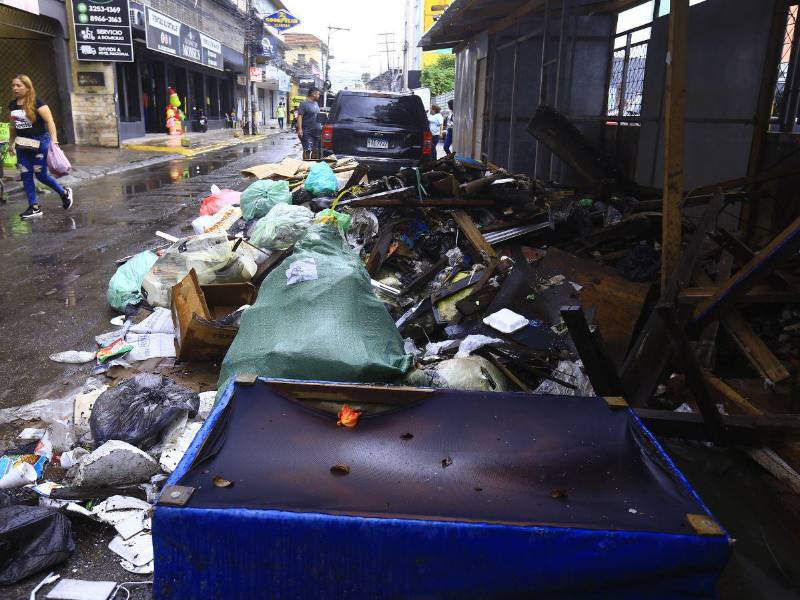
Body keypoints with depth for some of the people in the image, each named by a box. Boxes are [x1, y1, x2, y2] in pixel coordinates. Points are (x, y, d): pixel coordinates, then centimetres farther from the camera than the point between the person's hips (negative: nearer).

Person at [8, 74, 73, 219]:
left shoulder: (36, 102, -12)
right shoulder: (12, 105, 7)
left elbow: (50, 121, -17)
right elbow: (13, 126, 18)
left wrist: (54, 141, -26)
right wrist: (11, 142, 23)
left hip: (39, 142, -6)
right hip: (22, 144, 6)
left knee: (41, 174, -2)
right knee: (25, 175, 3)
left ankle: (65, 193, 23)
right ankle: (34, 207, 9)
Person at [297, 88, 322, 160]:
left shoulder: (316, 103, 16)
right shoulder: (304, 104, -10)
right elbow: (299, 116, -16)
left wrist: (320, 127, 21)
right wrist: (300, 129, -24)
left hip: (317, 132, 8)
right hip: (307, 132, -8)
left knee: (315, 150, 11)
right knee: (307, 150, -9)